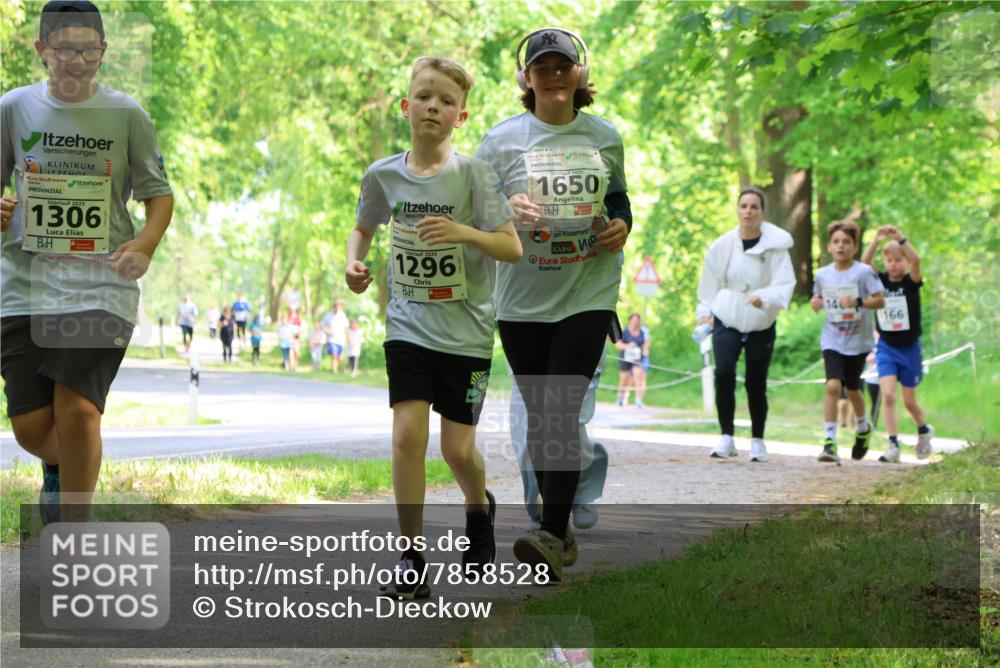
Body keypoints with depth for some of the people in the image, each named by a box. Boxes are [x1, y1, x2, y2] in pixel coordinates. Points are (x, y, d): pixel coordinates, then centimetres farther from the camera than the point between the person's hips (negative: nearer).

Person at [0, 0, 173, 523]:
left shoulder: (127, 115, 2)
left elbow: (159, 193, 8)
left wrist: (146, 244, -12)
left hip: (101, 285, -2)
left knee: (77, 411, -16)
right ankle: (58, 467, 38)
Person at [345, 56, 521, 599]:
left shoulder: (472, 173, -10)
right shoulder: (383, 175, 0)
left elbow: (513, 248, -11)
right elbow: (363, 228, 20)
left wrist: (465, 233, -28)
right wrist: (354, 263, -1)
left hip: (467, 329, -2)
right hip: (408, 325, 2)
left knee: (457, 448, 4)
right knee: (407, 434, -13)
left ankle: (479, 508, 39)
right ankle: (410, 558, -3)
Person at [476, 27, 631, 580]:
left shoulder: (605, 138, 7)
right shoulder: (502, 139, 0)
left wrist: (622, 225, 0)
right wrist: (507, 211, -19)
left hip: (588, 293, -1)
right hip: (522, 300, 1)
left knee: (562, 412, -13)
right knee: (538, 416, 8)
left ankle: (551, 538, -16)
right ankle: (561, 528, 22)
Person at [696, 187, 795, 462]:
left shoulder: (775, 245, -7)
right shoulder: (723, 245, -1)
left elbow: (785, 284, -13)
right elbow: (710, 282, 11)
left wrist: (765, 298, -31)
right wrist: (705, 311, 7)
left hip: (761, 326, -1)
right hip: (726, 321, 1)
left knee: (756, 384, 4)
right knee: (724, 374, -18)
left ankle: (758, 441, 21)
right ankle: (726, 437, -8)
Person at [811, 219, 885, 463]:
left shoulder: (863, 272, -8)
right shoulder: (822, 274, 2)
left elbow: (880, 301, -10)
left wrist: (858, 302, -25)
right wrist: (816, 304, -6)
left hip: (858, 340, -1)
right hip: (832, 340, 1)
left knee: (852, 388, 13)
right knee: (833, 385, -16)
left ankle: (863, 428, 43)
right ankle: (830, 441, -15)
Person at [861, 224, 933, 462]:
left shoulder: (911, 282, -7)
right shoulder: (881, 281, -1)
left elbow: (916, 260, -26)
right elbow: (865, 261, -16)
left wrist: (899, 238, -38)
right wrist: (877, 240, -30)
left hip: (909, 347, -1)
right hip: (886, 347, 1)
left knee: (909, 401, 10)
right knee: (887, 395, -14)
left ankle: (924, 430, 39)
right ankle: (893, 445, -10)